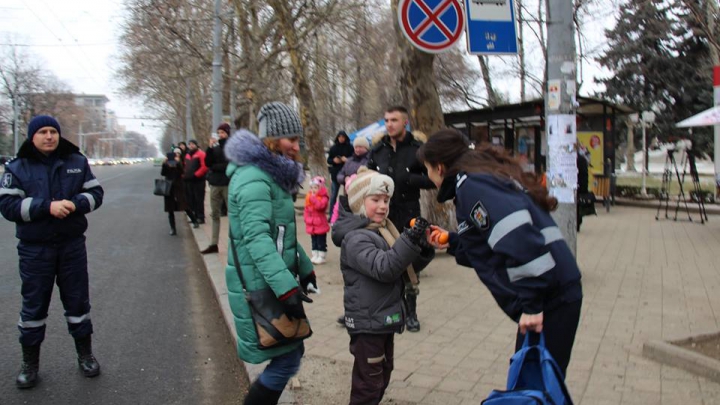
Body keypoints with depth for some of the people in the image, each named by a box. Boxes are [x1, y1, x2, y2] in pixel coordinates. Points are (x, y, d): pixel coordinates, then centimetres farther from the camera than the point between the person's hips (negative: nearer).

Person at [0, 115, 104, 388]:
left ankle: (85, 354, 27)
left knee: (78, 301, 11)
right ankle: (30, 363, 22)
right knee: (33, 305, 7)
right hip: (35, 249, -2)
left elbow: (95, 192, 5)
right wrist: (47, 207, -24)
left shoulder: (76, 161, 4)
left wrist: (75, 203, -17)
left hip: (72, 244, 2)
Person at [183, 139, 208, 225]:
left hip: (198, 180, -8)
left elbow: (204, 167, -16)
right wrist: (184, 175, 8)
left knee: (199, 199, -6)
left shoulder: (201, 154, -6)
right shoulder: (187, 155, 18)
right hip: (189, 180, 8)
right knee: (190, 199, 11)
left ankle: (200, 218, -3)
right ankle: (194, 217, 18)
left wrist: (195, 175, -18)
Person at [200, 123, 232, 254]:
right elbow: (207, 163, 5)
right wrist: (210, 148, -6)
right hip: (215, 184, 6)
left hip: (229, 184, -5)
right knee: (215, 215, 8)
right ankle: (213, 244, 14)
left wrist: (215, 167, -3)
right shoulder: (216, 147, 12)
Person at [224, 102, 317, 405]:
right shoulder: (254, 179, -19)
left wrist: (304, 267, 22)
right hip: (260, 287, -10)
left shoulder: (272, 175, 13)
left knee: (290, 352, 17)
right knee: (287, 359, -4)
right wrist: (287, 288, -37)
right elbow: (257, 238, -31)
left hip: (270, 283, 10)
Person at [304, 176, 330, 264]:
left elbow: (320, 206, -31)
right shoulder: (309, 197, 7)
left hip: (320, 224, -6)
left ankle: (322, 257, 9)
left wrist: (313, 198, -28)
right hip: (311, 224, 7)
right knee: (314, 241, 16)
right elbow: (306, 209, 13)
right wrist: (306, 217, 3)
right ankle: (315, 256, 25)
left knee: (321, 242, 1)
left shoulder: (323, 198, -13)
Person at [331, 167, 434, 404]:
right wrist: (409, 240, -39)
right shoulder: (356, 239, -20)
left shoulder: (383, 232, 10)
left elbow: (406, 267, 13)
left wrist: (423, 249, -6)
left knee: (382, 374, 23)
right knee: (369, 381, 0)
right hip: (367, 322, -10)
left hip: (384, 319, 10)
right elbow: (384, 268, -32)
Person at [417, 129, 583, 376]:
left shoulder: (471, 185, -11)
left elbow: (517, 234, -27)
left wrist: (530, 303, -25)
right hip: (558, 293, 10)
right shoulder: (487, 177, 19)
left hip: (550, 298, -10)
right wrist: (453, 243, 28)